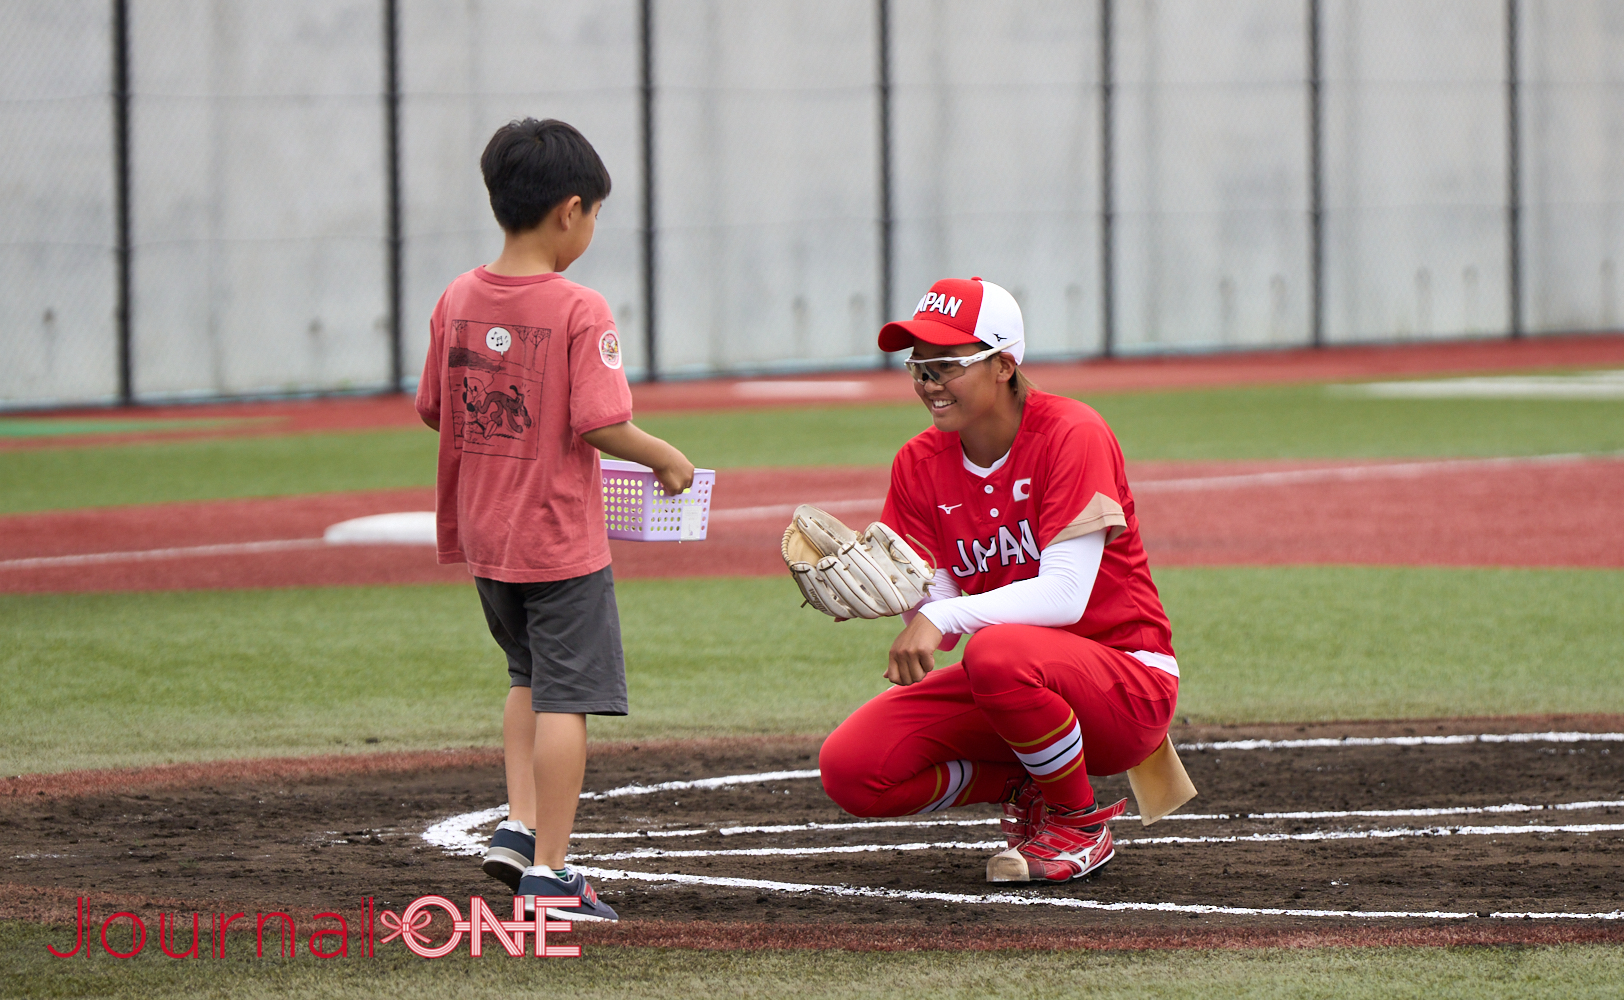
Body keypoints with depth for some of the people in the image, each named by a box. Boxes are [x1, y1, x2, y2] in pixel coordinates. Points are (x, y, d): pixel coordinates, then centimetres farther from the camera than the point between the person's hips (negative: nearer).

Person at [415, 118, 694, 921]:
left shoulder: (458, 300, 1)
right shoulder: (579, 311, -17)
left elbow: (434, 410, 8)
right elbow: (600, 424, -21)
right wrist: (666, 459, -4)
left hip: (484, 537, 6)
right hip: (561, 538, -6)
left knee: (528, 675, 25)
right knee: (564, 696, 0)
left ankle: (519, 824, 17)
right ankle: (547, 869, 1)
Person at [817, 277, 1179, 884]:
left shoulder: (1071, 435, -16)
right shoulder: (921, 465, 2)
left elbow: (1065, 596, -26)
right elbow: (934, 616, -4)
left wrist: (945, 616, -35)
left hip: (1127, 683, -6)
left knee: (997, 652, -38)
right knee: (849, 769, -14)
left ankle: (1080, 821, -11)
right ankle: (1028, 787, 9)